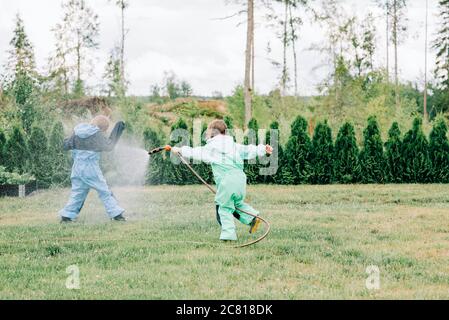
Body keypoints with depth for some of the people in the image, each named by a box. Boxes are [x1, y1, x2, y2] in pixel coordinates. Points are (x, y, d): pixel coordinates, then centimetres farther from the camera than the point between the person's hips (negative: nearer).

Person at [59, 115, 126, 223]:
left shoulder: (77, 132, 4)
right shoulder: (96, 134, -12)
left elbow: (66, 146, 8)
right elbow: (108, 146, -3)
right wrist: (117, 130, 2)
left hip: (77, 168, 5)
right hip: (91, 168, -5)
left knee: (77, 192, 13)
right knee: (104, 191, 3)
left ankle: (67, 215, 8)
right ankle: (116, 214, 2)